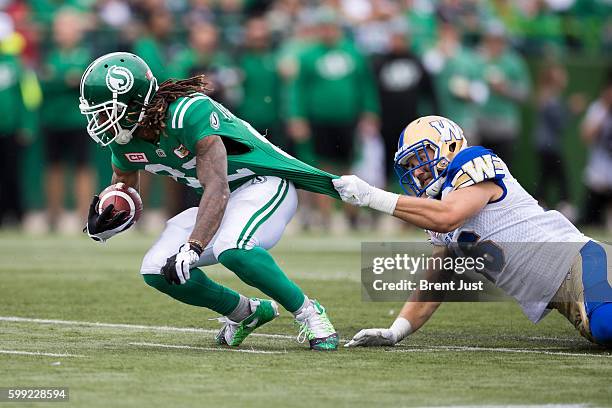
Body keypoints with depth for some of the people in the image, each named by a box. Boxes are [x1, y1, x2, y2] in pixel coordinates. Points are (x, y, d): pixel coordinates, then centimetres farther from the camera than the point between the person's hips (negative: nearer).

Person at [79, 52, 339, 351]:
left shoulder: (190, 111, -30)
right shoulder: (126, 139, -5)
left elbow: (217, 187, -35)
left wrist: (192, 248, -44)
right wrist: (102, 224, -9)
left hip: (264, 184, -8)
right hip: (217, 202, 9)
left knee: (230, 249, -36)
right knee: (157, 271, -6)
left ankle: (308, 312, -17)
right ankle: (246, 312, 13)